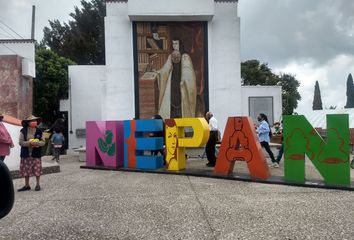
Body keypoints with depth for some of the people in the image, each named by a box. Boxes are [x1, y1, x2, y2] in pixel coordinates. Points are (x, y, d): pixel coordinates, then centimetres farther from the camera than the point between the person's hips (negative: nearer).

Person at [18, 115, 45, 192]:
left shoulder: (39, 131, 2)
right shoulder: (23, 131, -2)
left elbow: (43, 141, 2)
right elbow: (21, 142, -6)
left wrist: (37, 143, -18)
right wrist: (29, 143, -20)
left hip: (36, 154, 0)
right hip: (26, 154, 0)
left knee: (37, 170, 1)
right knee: (26, 170, 6)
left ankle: (38, 185, 15)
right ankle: (27, 185, 19)